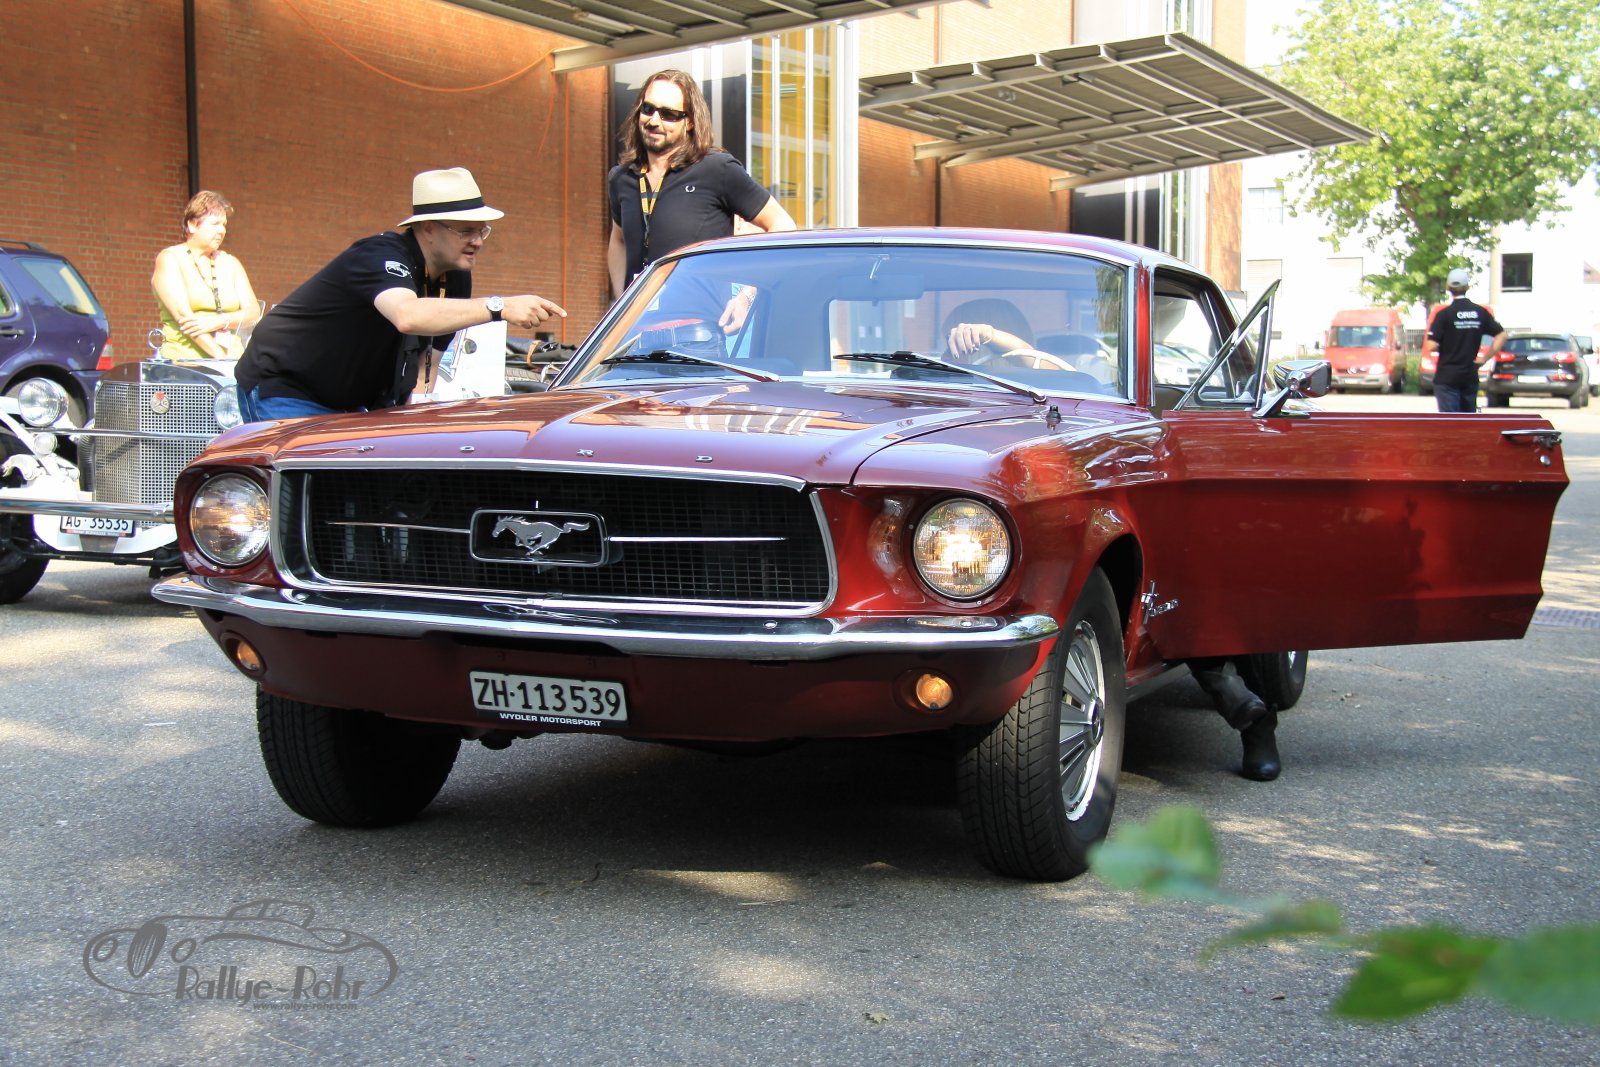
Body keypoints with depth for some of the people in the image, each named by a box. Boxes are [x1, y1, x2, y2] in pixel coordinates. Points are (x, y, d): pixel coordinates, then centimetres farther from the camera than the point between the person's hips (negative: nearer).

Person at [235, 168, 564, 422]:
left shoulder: (455, 277, -1)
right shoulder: (382, 256, -28)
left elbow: (431, 347, 10)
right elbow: (407, 316, -50)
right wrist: (500, 307, -54)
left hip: (349, 404, 8)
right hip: (282, 389, -8)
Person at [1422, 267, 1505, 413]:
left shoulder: (1444, 314, -11)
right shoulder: (1481, 312, 4)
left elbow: (1432, 346, -16)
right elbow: (1502, 335, 5)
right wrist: (1485, 358, 7)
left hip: (1447, 377, -5)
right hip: (1470, 376, 5)